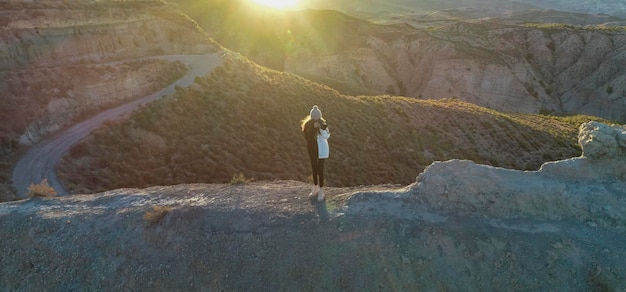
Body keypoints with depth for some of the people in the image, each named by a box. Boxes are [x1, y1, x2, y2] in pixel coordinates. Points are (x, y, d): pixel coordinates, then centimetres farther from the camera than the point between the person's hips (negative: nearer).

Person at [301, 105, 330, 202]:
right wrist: (313, 128, -20)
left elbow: (327, 136, -25)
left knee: (320, 169, -4)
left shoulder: (323, 123, -14)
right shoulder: (307, 124, -7)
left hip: (321, 149, -4)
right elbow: (307, 136, -11)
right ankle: (315, 187, 34)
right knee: (314, 168, 16)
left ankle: (321, 191, 6)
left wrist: (321, 128, -36)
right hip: (312, 148, 4)